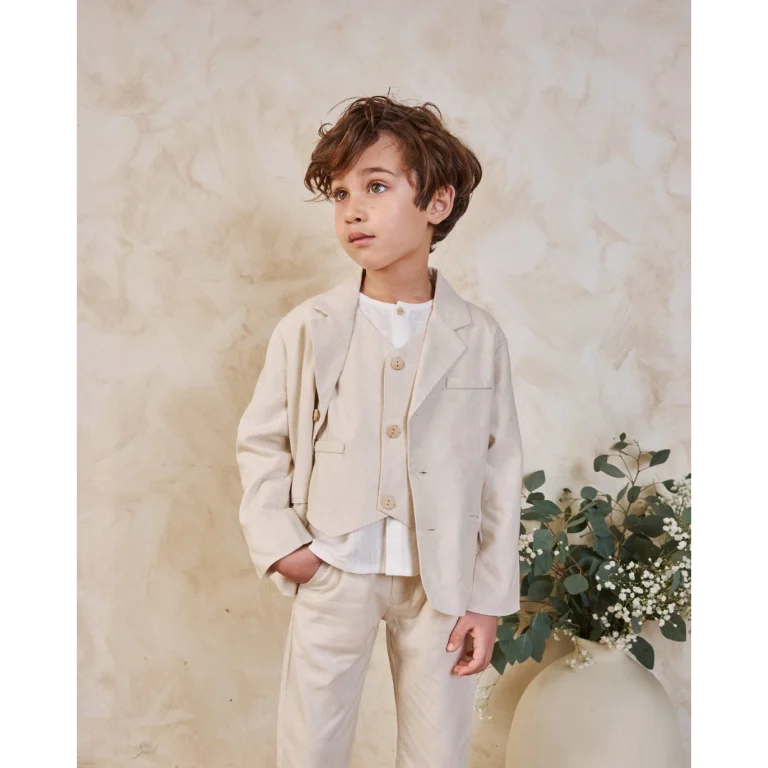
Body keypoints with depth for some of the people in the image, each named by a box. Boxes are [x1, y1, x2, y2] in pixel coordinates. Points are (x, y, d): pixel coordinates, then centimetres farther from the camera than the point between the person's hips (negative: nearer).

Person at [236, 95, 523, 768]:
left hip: (441, 578, 0)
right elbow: (261, 441, 5)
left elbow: (501, 472, -1)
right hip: (333, 573, 0)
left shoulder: (479, 337, -5)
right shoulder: (307, 330, -5)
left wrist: (490, 599, -1)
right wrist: (278, 542, -6)